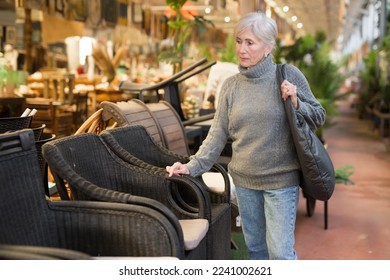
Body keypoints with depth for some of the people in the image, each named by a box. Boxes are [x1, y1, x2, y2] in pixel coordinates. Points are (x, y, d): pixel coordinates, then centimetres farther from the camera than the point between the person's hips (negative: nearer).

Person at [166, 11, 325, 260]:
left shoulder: (289, 75, -6)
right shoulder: (231, 85, 2)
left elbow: (319, 117, 1)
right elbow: (218, 133, 1)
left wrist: (296, 103, -18)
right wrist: (193, 166, -8)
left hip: (281, 180, -3)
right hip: (244, 181, 4)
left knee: (280, 251, -2)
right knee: (255, 246, 17)